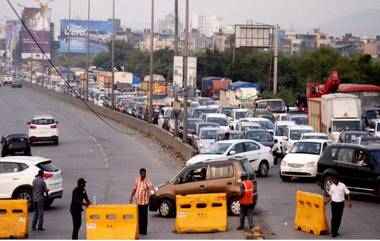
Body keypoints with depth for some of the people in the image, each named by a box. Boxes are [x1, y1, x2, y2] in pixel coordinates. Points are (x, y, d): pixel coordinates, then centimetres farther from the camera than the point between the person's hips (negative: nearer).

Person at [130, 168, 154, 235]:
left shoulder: (147, 181, -8)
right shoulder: (137, 180, 5)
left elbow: (151, 187, -24)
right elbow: (134, 189, 14)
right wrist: (131, 197, 8)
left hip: (144, 201, -4)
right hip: (137, 201, 4)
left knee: (144, 216, -2)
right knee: (139, 216, 10)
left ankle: (144, 230, 3)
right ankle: (139, 230, 21)